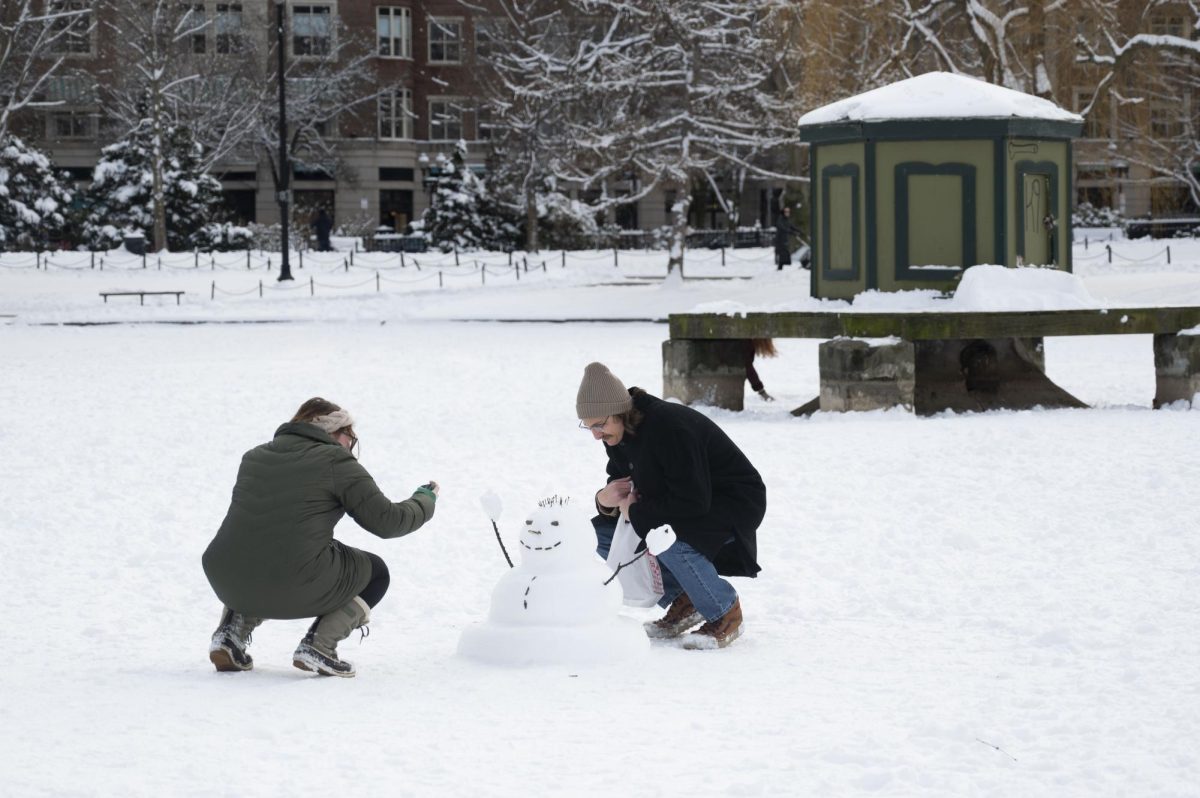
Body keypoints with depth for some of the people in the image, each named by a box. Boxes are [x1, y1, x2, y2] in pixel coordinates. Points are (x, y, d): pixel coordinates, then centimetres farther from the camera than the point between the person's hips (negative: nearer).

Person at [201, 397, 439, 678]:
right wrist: (425, 500, 19)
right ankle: (318, 645, 0)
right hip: (295, 592, -6)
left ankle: (232, 633, 17)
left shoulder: (254, 457, 17)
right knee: (375, 573, 20)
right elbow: (386, 521, 0)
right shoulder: (336, 463, 0)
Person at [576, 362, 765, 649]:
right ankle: (681, 602, 5)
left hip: (734, 504, -9)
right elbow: (621, 483, 8)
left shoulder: (669, 427, -32)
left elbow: (694, 501, -34)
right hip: (683, 500, 9)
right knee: (601, 531, -4)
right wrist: (605, 500, -17)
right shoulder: (620, 433, -4)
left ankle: (726, 614, -11)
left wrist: (635, 512, -24)